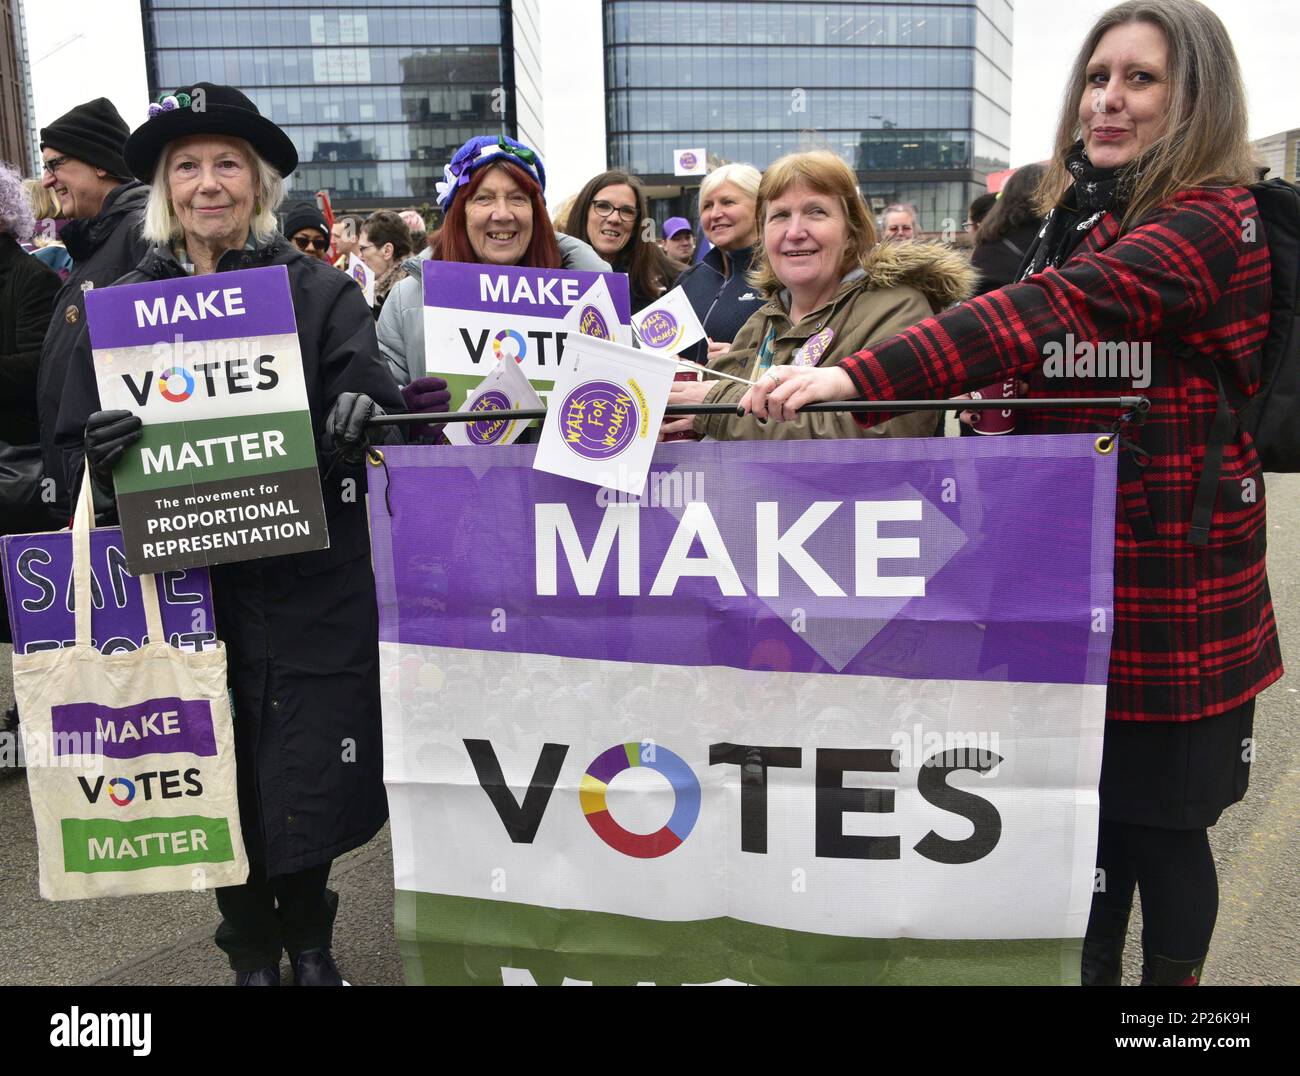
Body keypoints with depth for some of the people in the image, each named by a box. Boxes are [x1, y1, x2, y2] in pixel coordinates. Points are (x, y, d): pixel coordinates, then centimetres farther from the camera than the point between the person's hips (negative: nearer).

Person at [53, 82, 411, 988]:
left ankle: (310, 942, 35)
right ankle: (252, 952, 35)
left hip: (311, 584, -1)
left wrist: (363, 418, -30)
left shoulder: (321, 291, 0)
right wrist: (101, 454, -16)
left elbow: (380, 415, -7)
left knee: (311, 770, 6)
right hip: (186, 582, 2)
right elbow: (77, 448, 8)